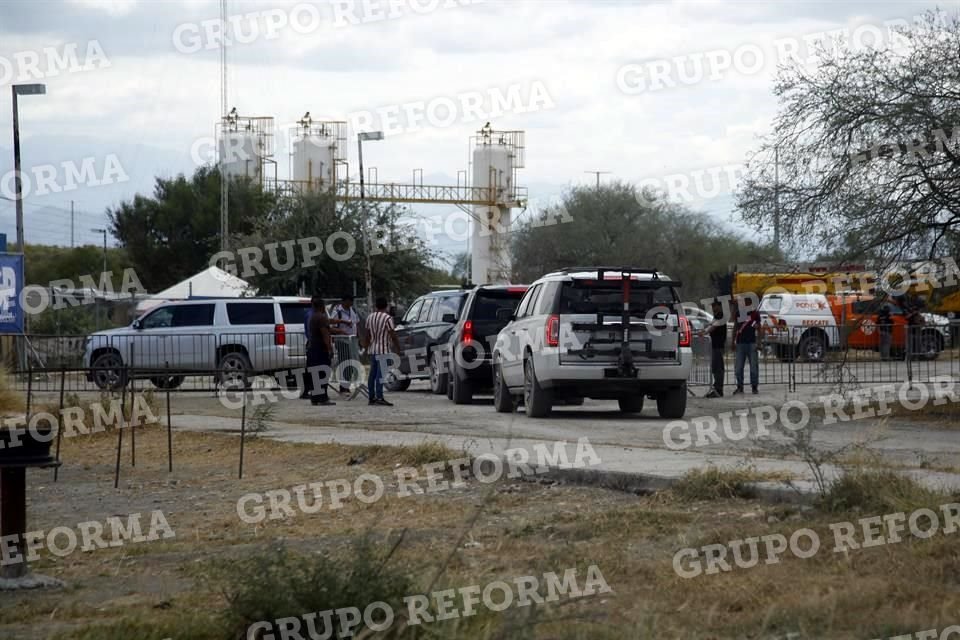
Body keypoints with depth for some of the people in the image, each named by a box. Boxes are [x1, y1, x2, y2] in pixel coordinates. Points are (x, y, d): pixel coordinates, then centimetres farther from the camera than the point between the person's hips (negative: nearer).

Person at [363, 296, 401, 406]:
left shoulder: (370, 317, 9)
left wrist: (366, 346, 24)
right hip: (383, 350, -7)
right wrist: (397, 348, -2)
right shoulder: (387, 318, -11)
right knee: (380, 373, -11)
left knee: (372, 373, 11)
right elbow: (393, 335, -11)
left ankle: (372, 397, 14)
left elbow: (367, 335, 14)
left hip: (372, 349, 7)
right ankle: (379, 397, -17)